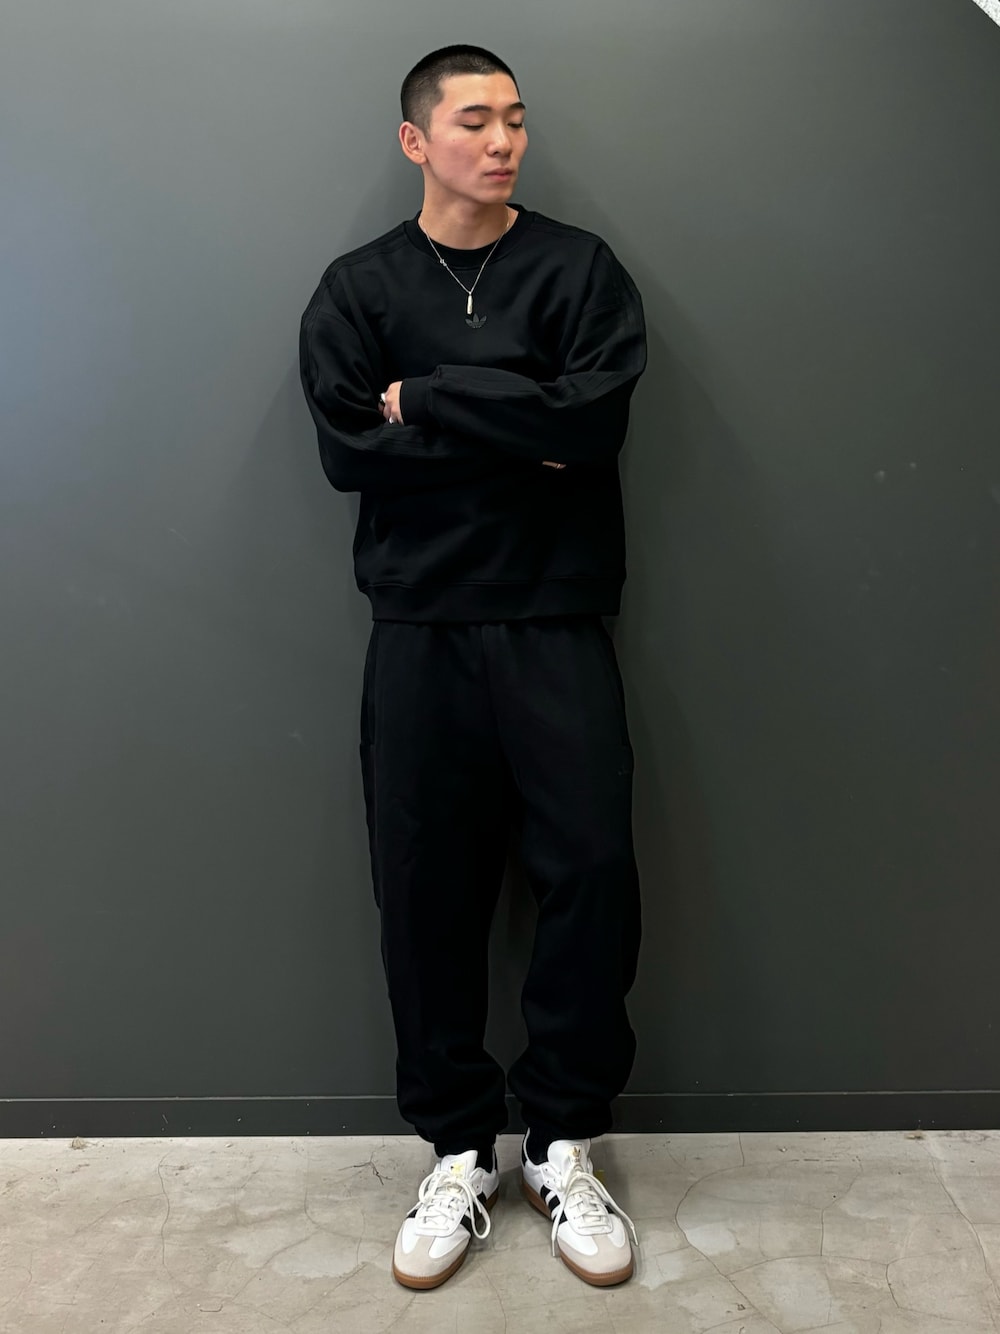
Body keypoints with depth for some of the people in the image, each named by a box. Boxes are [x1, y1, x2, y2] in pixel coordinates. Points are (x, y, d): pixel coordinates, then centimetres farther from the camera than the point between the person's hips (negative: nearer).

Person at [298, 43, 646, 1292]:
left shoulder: (580, 267, 6)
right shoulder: (359, 287, 9)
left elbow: (596, 415, -11)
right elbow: (345, 447, -6)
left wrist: (429, 403, -6)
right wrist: (515, 435, -9)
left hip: (557, 627, 0)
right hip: (419, 632, 1)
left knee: (592, 870, -4)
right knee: (424, 888, 3)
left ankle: (564, 1147, 16)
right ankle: (457, 1153, 20)